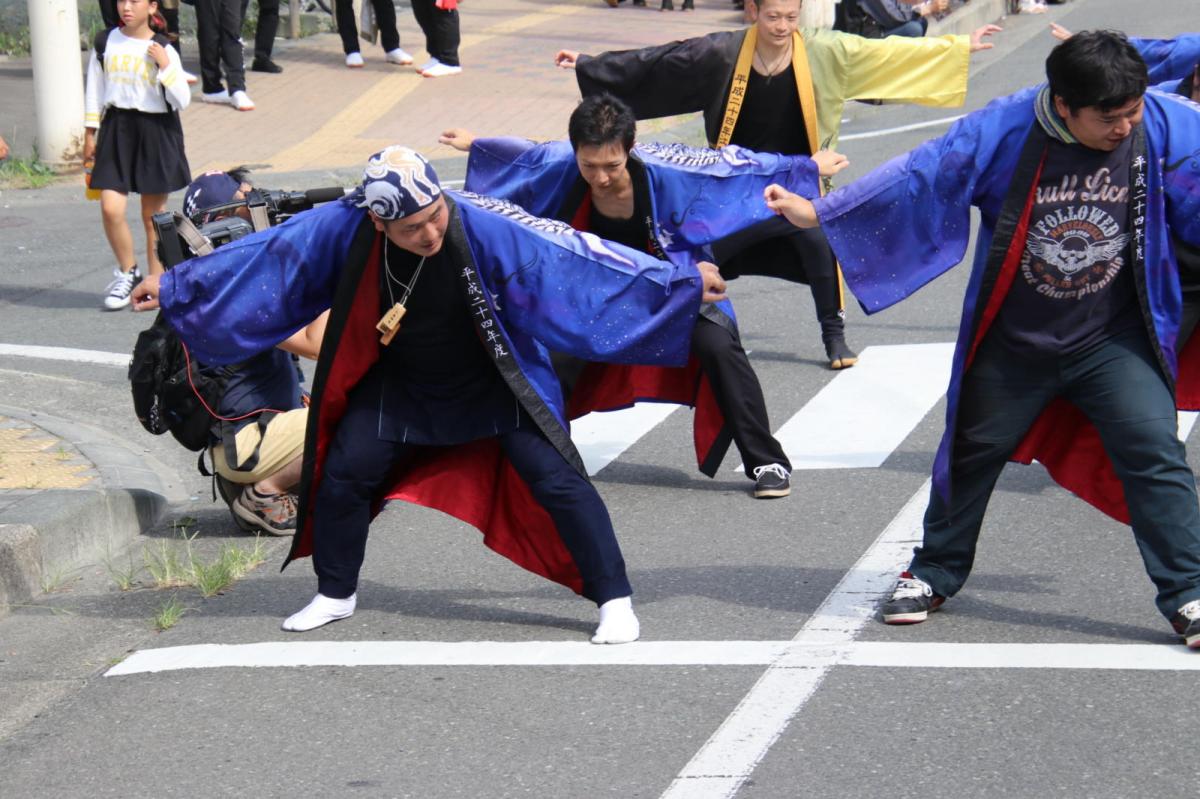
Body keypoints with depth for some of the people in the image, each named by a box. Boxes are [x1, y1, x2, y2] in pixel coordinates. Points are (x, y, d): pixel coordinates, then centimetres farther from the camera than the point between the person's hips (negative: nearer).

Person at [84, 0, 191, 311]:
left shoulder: (162, 50, -3)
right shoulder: (104, 43, 3)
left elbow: (181, 101, -7)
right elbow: (94, 90, 11)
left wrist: (166, 67, -17)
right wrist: (90, 133, 10)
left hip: (157, 131, -2)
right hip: (116, 128, 2)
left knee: (153, 215, 4)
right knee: (110, 208, -10)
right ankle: (128, 273, 11)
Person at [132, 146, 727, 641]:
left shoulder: (484, 228, -33)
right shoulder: (341, 231, -25)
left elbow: (570, 258, -28)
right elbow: (263, 257, -12)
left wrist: (680, 281, -26)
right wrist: (172, 286, -3)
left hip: (495, 385, -3)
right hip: (399, 386, 3)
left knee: (555, 477, -13)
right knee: (344, 471, 1)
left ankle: (614, 600, -1)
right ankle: (335, 595, 25)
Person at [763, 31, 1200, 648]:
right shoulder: (1003, 131, -18)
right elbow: (921, 175, -14)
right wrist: (817, 212, -15)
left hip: (1113, 342, -1)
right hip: (1011, 344, 1)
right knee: (972, 453, 15)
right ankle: (934, 574, 37)